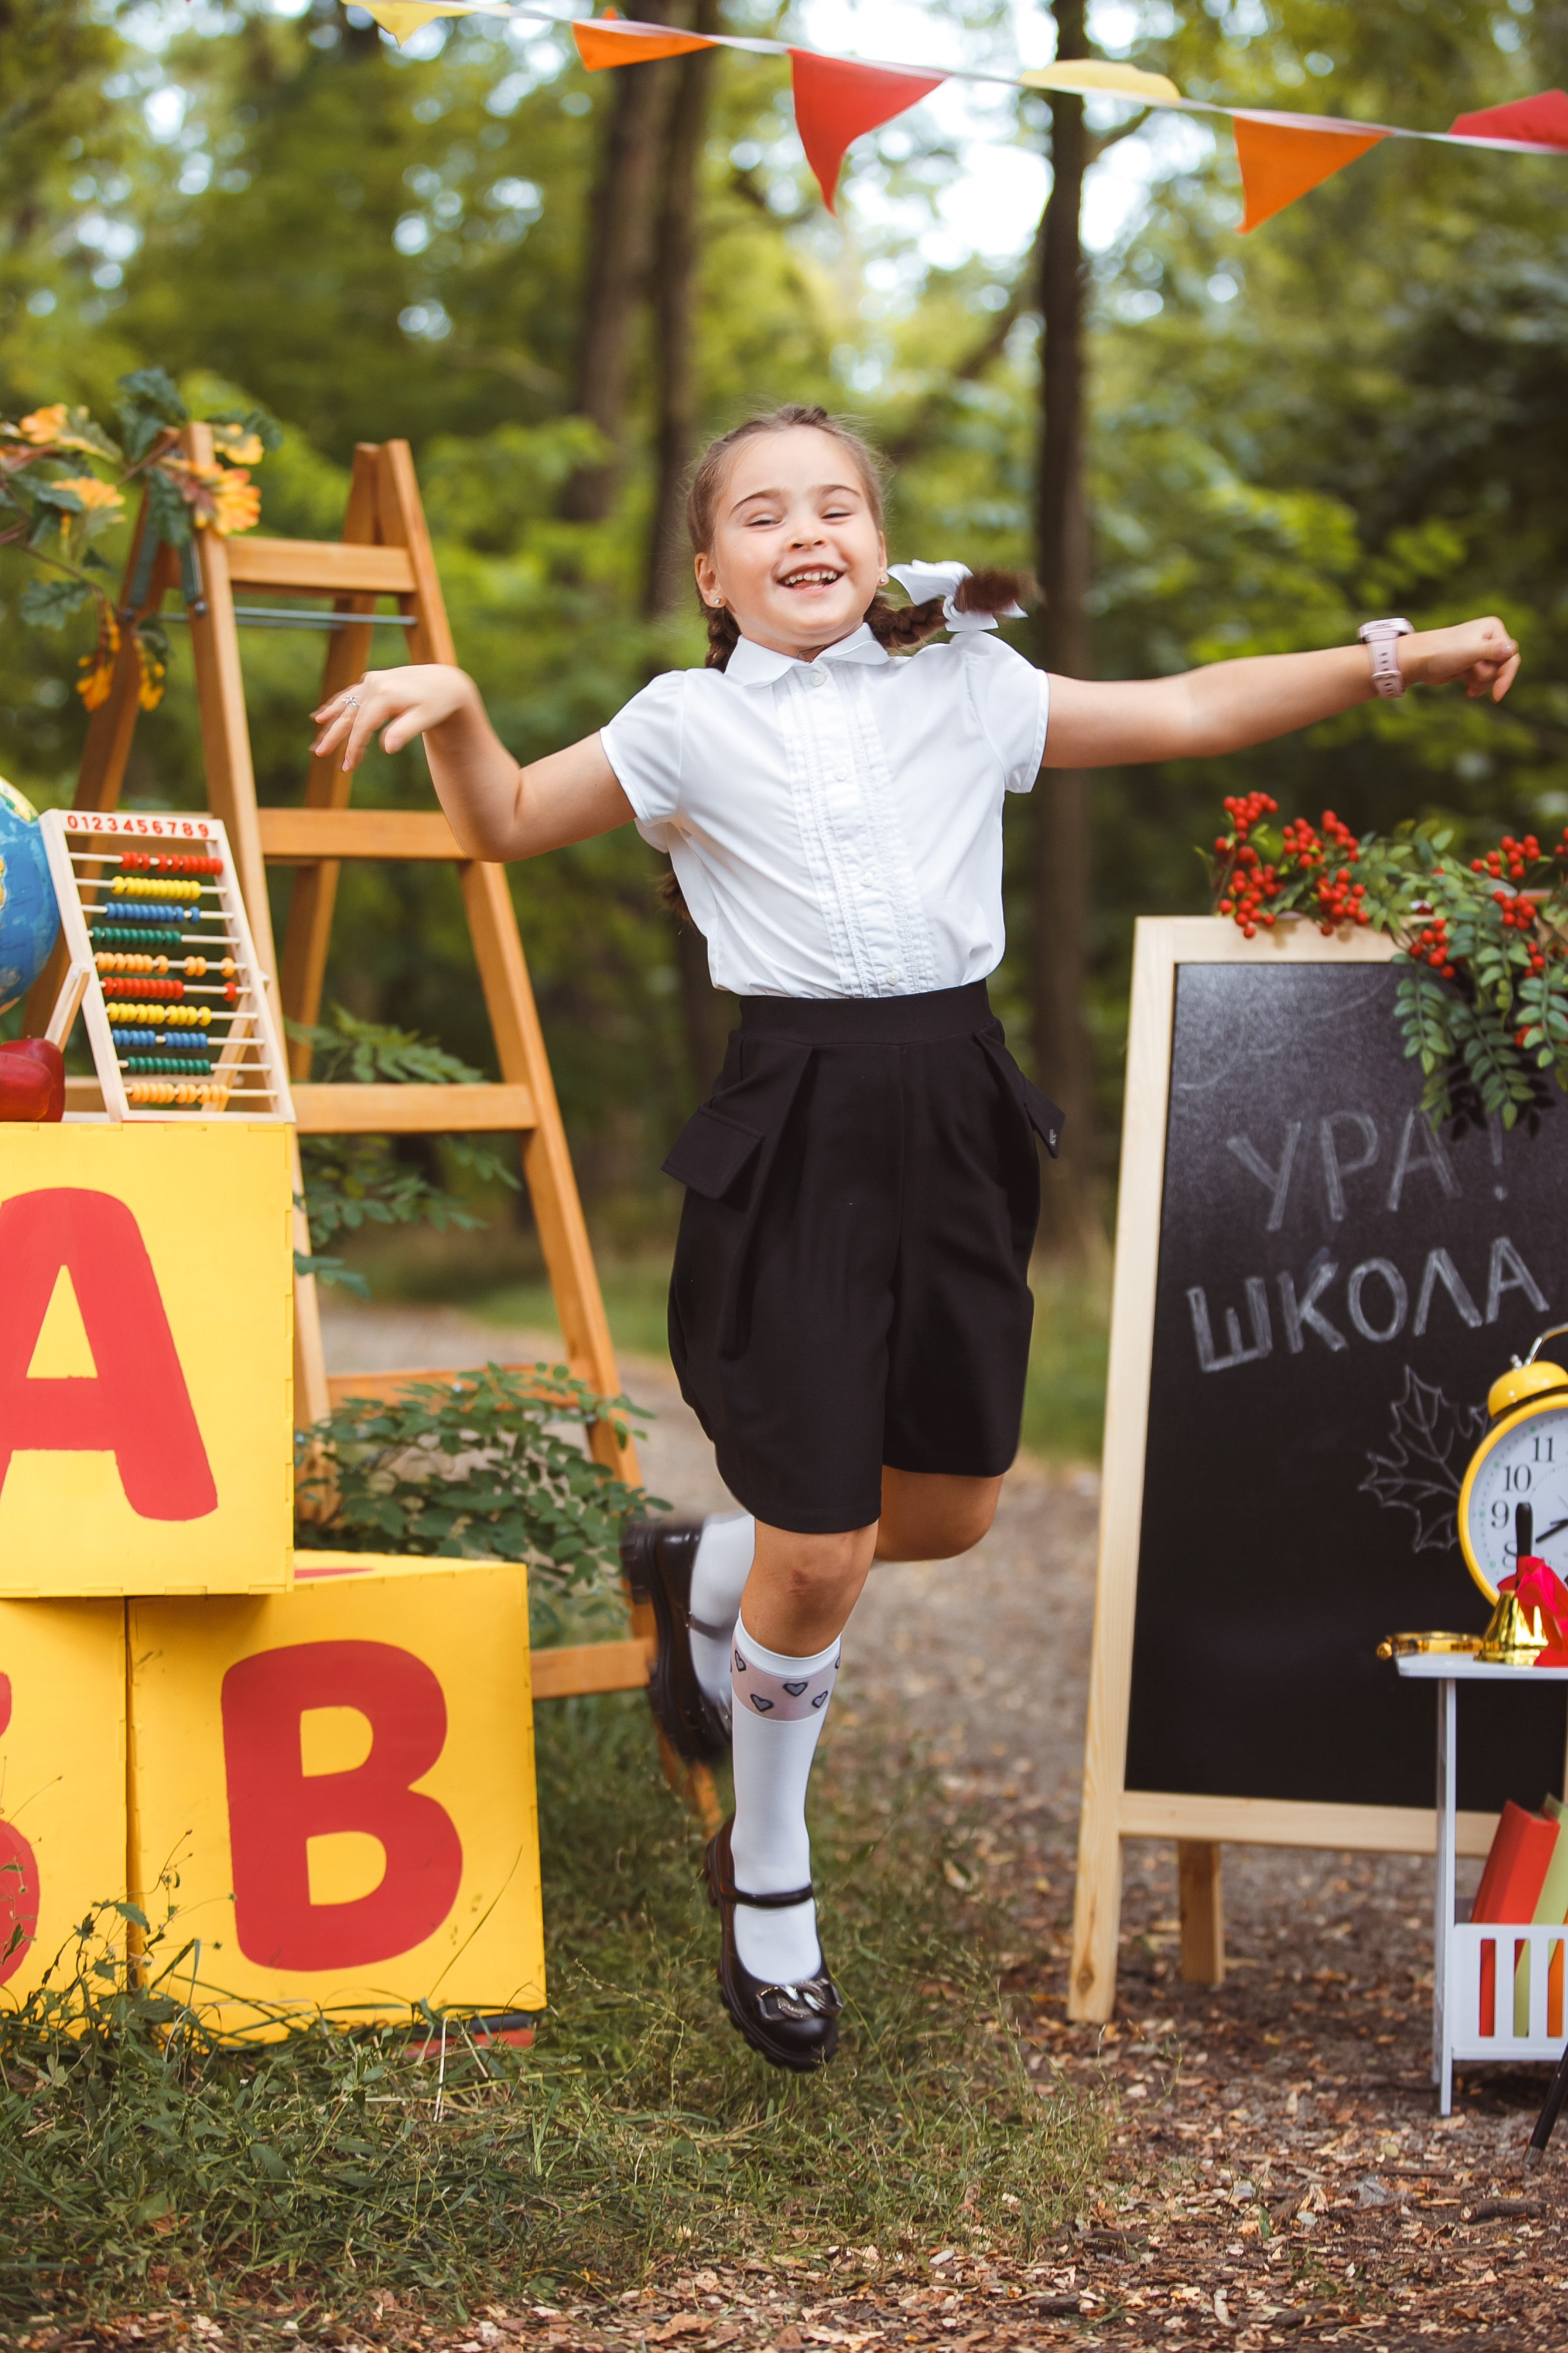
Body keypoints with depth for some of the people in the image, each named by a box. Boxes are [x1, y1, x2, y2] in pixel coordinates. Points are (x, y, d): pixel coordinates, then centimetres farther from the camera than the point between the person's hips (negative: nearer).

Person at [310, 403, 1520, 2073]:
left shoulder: (967, 693, 10)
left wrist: (1389, 659, 10)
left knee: (947, 1513, 13)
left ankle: (705, 1577, 45)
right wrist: (451, 712, -19)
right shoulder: (691, 725, 3)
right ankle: (767, 1888, 21)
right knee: (820, 1560, -4)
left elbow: (1187, 713, 13)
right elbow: (505, 824, 1)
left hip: (951, 1109, 4)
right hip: (793, 1127, -4)